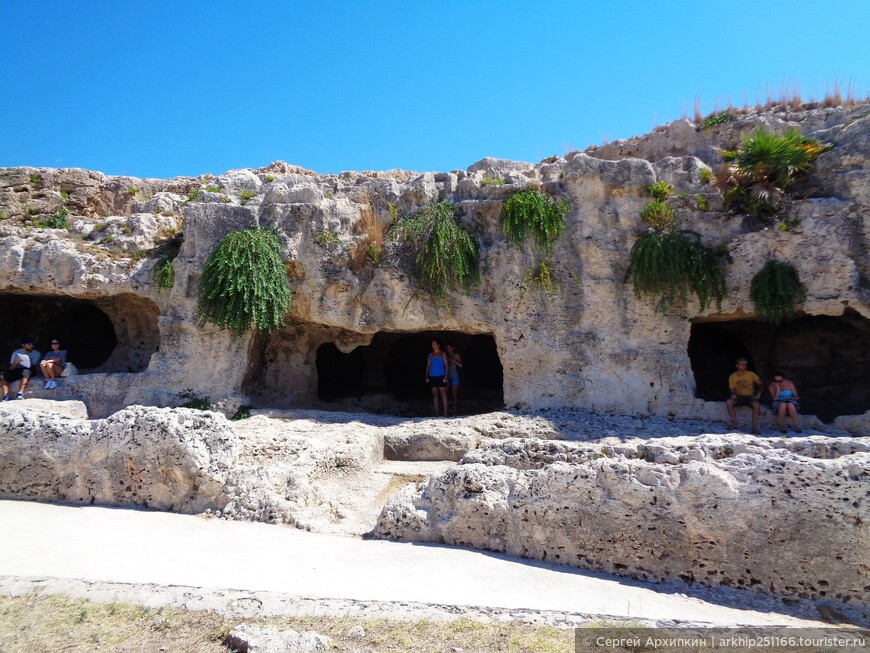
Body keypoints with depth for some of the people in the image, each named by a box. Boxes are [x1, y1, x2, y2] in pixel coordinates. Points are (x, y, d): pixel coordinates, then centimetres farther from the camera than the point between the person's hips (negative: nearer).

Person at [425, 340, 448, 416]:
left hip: (440, 376, -4)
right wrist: (426, 376, 6)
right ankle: (436, 412, 5)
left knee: (443, 393, -7)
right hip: (432, 376, 4)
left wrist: (446, 376, -11)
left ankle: (445, 412, -8)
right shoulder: (430, 354, 12)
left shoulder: (442, 354, 1)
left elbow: (446, 365, -2)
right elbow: (428, 365, 13)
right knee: (435, 394, 4)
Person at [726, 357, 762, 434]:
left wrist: (758, 394, -11)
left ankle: (754, 427, -31)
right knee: (729, 402, -30)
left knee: (756, 404, -35)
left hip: (750, 396, -1)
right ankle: (734, 423, -21)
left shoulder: (751, 374, 1)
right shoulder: (732, 377, 2)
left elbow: (760, 384, 4)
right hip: (739, 397, 1)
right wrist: (733, 394, -21)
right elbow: (731, 389, 2)